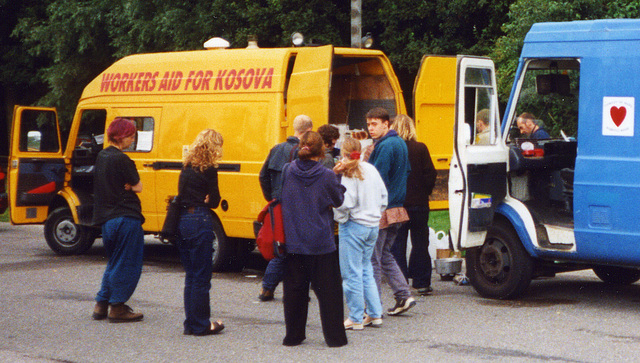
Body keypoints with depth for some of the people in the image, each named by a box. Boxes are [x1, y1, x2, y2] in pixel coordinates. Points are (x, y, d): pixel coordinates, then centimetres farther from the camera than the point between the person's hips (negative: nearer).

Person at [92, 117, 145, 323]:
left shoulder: (101, 157, 12)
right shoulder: (121, 160, -15)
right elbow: (137, 186, -10)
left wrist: (123, 185, 1)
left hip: (106, 218, 9)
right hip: (126, 218, -9)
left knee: (115, 262, 19)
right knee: (127, 264, -1)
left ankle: (101, 305, 18)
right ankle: (117, 308, 1)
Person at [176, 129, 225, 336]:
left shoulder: (186, 167, 11)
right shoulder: (208, 170, -10)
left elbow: (182, 194, 12)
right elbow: (214, 201, -10)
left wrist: (201, 200, 1)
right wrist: (206, 200, 8)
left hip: (182, 220, 7)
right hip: (200, 220, -7)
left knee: (191, 275, 14)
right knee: (202, 276, 0)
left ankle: (191, 323, 18)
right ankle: (200, 325, 5)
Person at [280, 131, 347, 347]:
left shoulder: (287, 171, -4)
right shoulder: (326, 176, -11)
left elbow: (279, 198, 10)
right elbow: (338, 200, 4)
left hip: (293, 242, 2)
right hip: (321, 242, -2)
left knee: (294, 289, 11)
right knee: (328, 291, 7)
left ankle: (293, 335, 16)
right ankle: (334, 336, 9)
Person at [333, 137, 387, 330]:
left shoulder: (349, 173, -14)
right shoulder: (371, 170, 8)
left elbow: (345, 203, -20)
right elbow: (383, 197, 14)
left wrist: (340, 218, -3)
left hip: (354, 226, -8)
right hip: (373, 225, 8)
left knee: (352, 273, 0)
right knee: (366, 270, 18)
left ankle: (356, 318, 3)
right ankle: (375, 314, 18)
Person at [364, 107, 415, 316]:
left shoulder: (385, 146, -15)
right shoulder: (400, 144, 15)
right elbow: (406, 172, 24)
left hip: (381, 210, -10)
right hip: (397, 208, 10)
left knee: (372, 259, -3)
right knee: (385, 255, 18)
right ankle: (404, 295, 12)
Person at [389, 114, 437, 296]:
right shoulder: (420, 149, -5)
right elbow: (430, 174, -4)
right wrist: (424, 193, 11)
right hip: (418, 203, 1)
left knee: (397, 245, 6)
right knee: (420, 243, 11)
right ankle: (422, 283, 12)